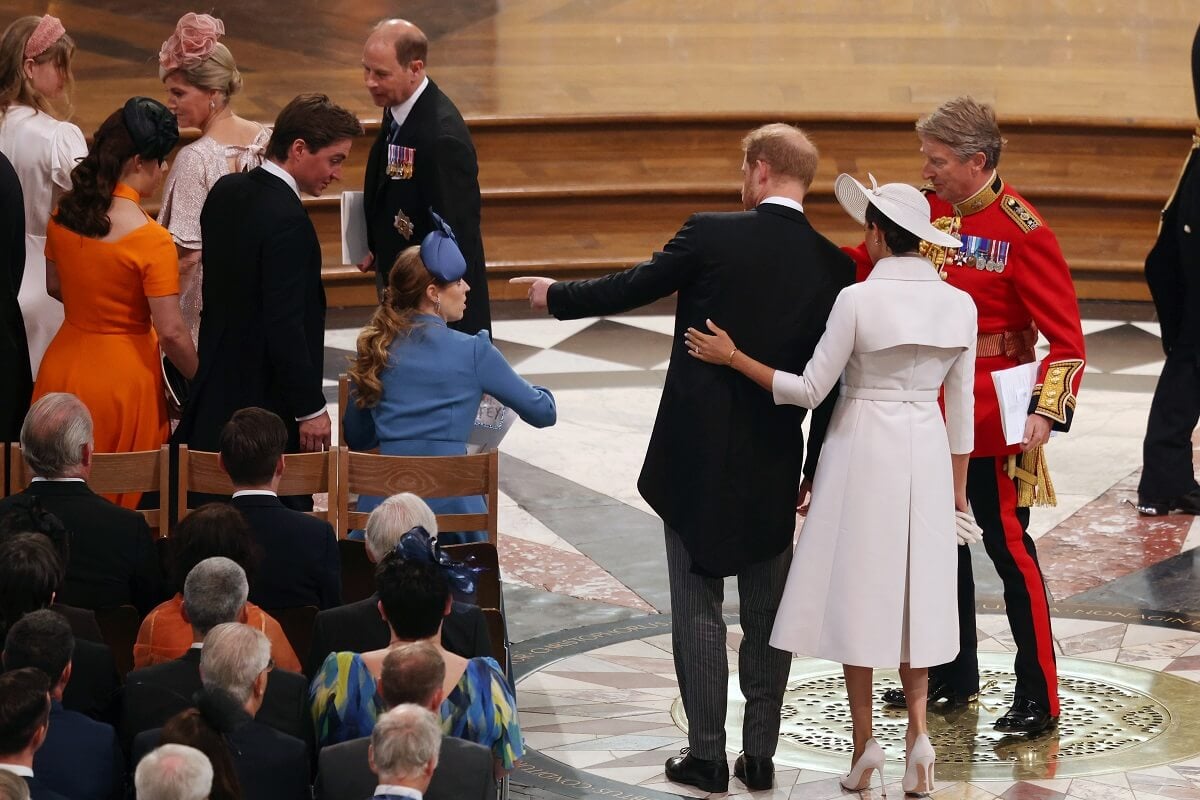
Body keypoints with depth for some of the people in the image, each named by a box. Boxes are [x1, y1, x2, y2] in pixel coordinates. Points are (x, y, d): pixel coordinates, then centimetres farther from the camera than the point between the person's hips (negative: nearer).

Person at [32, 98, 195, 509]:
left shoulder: (63, 216, -2)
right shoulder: (151, 240, -21)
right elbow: (171, 333, -19)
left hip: (64, 366, 6)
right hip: (123, 377, -6)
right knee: (121, 502, 8)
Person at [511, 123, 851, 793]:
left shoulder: (711, 236, -12)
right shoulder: (833, 265, -2)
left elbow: (629, 289, -1)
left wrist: (556, 296, 18)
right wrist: (816, 475, 12)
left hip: (697, 460, -3)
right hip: (775, 468, 3)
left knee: (699, 608, 5)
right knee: (768, 611, 12)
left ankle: (707, 756, 8)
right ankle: (761, 756, 16)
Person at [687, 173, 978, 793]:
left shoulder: (859, 300, -14)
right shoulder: (958, 304, -1)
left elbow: (809, 390, -11)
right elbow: (961, 406, 5)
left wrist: (732, 357, -3)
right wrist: (957, 485, 15)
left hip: (863, 448, -4)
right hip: (926, 452, 4)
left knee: (859, 586, 4)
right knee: (916, 588, 12)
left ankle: (865, 742, 5)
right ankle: (918, 727, 0)